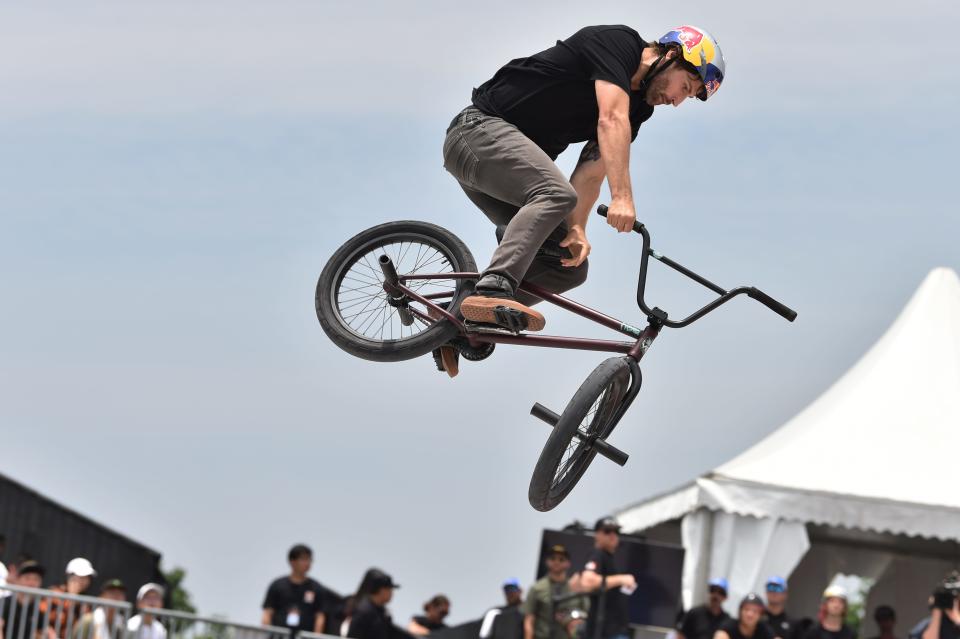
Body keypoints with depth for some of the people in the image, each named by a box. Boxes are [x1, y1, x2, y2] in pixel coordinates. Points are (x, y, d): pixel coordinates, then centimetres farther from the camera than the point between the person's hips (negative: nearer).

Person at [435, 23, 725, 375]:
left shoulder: (638, 106, 14)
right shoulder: (618, 42, -11)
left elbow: (591, 172, 5)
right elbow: (611, 121, -25)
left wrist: (577, 228, -12)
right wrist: (622, 198, -35)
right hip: (481, 127, -9)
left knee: (570, 264, 1)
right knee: (556, 194, -34)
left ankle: (461, 315, 2)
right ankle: (492, 290, -46)